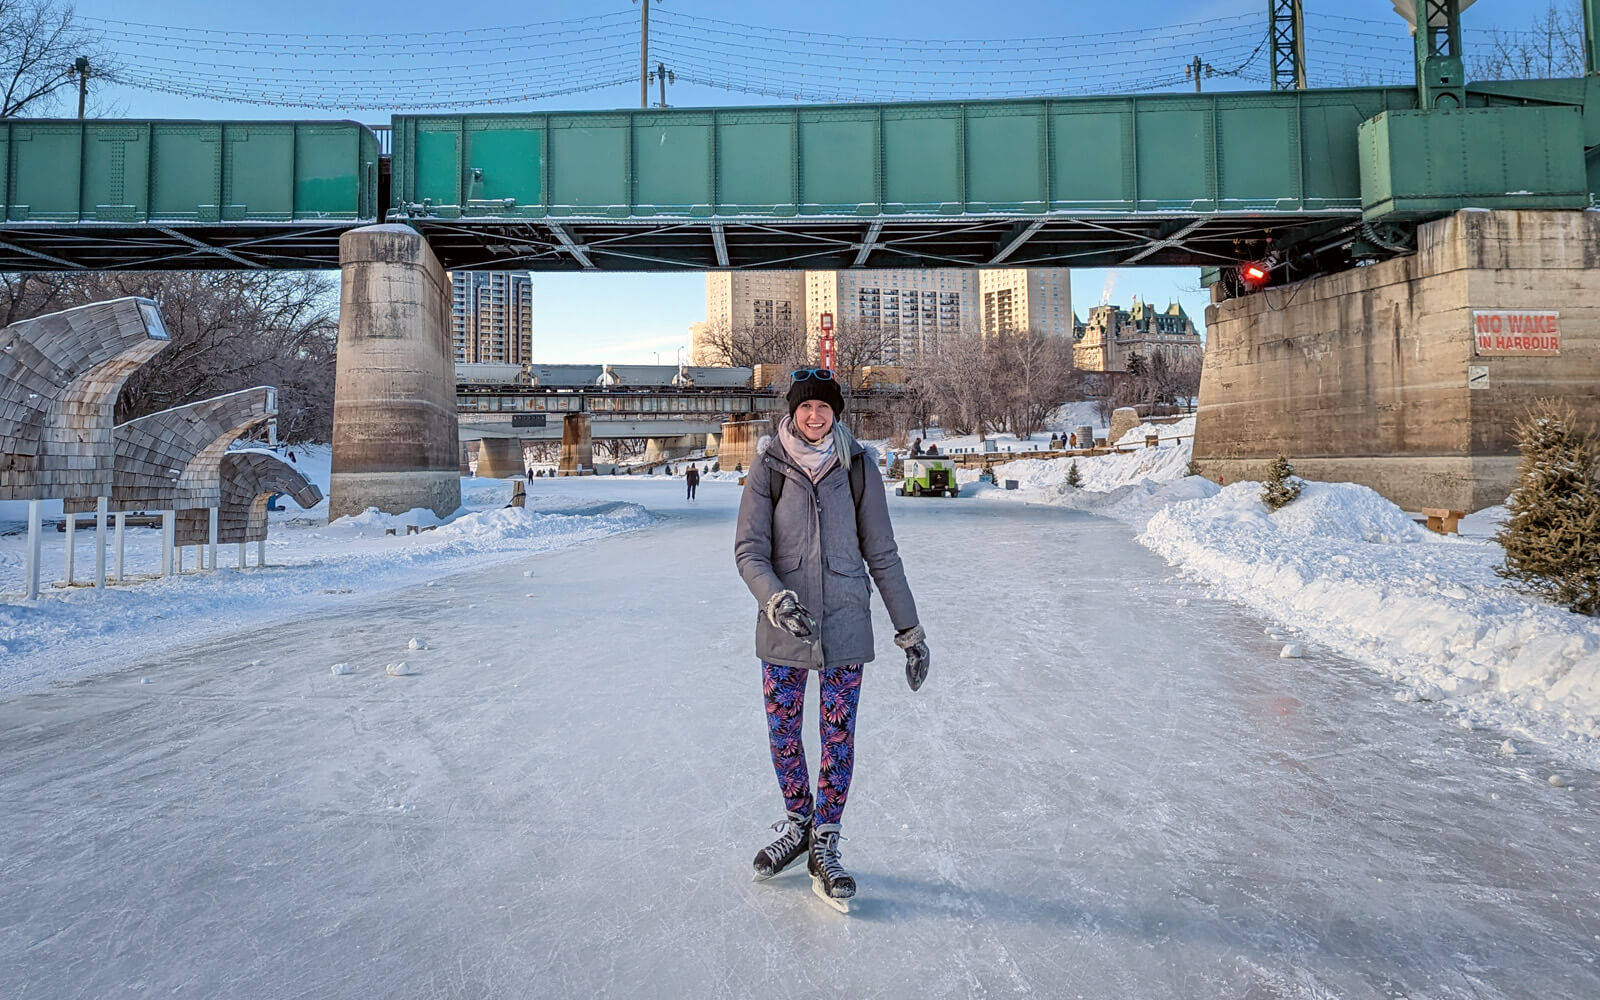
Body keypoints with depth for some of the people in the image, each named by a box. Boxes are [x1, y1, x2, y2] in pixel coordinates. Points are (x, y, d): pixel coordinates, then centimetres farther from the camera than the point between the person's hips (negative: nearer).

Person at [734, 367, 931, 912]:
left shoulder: (857, 468, -2)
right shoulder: (769, 468, -3)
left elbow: (882, 555, 2)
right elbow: (748, 550, -6)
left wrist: (910, 629, 2)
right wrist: (776, 598, -25)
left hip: (844, 625, 0)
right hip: (783, 627, 1)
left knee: (838, 737, 5)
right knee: (782, 733, 11)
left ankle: (824, 844, 24)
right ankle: (797, 822, 36)